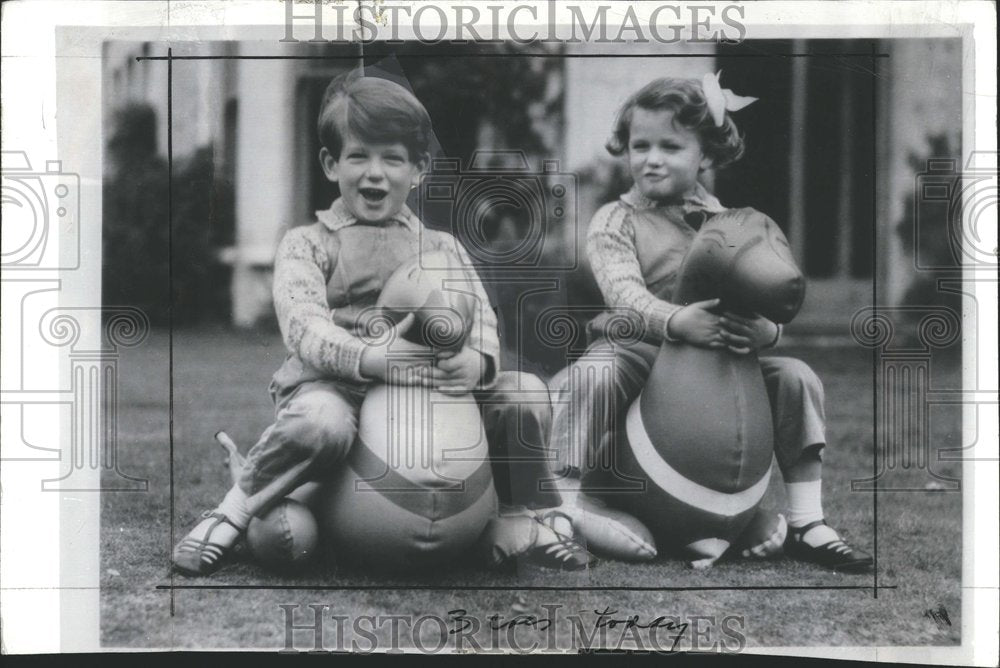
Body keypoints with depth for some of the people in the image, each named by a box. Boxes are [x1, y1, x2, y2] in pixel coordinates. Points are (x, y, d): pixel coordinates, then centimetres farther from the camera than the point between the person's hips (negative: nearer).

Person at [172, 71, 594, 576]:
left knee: (524, 393, -16)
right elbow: (303, 326, -10)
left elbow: (480, 319, 6)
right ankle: (233, 512, -18)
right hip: (333, 386, -3)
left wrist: (477, 360, -21)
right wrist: (369, 357, -30)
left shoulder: (442, 249, 19)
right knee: (322, 420, -39)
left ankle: (532, 515, 5)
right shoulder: (306, 245, 7)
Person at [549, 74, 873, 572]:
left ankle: (806, 523, -2)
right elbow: (623, 291, -17)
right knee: (592, 376, -33)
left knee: (796, 377, -10)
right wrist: (674, 320, -37)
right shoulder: (614, 222, 2)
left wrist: (766, 331, -24)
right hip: (638, 348, -3)